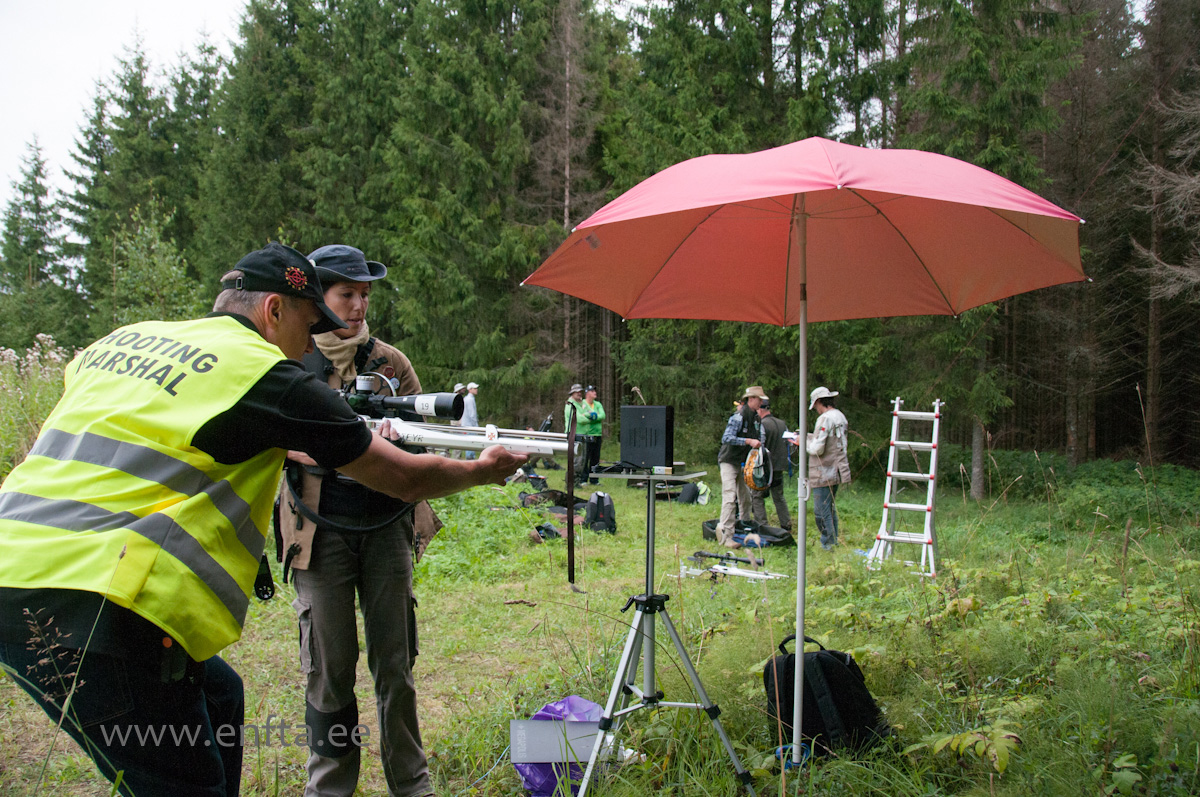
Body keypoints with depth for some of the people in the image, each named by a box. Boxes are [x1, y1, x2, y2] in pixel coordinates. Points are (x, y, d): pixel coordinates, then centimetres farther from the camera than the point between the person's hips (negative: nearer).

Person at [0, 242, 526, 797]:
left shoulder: (125, 338, 15)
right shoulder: (265, 372, -7)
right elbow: (405, 479, -1)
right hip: (89, 603, -9)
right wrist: (485, 470, 20)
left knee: (216, 695, 22)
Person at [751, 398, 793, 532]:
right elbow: (789, 443, 14)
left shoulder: (762, 425, -14)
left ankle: (762, 525, -3)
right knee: (779, 497, 17)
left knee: (757, 497, 2)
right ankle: (786, 525, 19)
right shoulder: (782, 424, 8)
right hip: (779, 466, 7)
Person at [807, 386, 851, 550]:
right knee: (830, 509, 19)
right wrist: (808, 436, 18)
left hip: (823, 474, -9)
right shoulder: (840, 416, 11)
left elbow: (818, 449, -22)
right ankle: (834, 542, 26)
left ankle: (827, 545, 1)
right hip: (836, 472, 9)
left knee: (821, 511, -2)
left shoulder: (825, 419, -18)